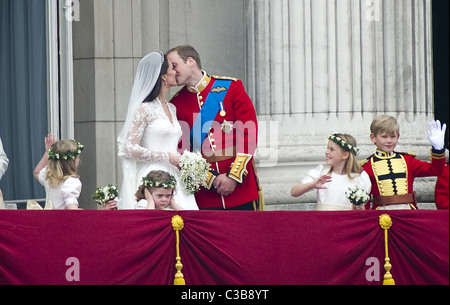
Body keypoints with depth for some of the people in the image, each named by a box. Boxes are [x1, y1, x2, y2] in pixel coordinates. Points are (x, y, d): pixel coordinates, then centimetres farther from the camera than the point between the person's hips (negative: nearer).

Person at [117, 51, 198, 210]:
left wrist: (181, 160, 8)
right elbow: (130, 149, -10)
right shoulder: (144, 109, -5)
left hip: (174, 178, 7)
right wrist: (167, 157, -11)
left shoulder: (172, 108, 19)